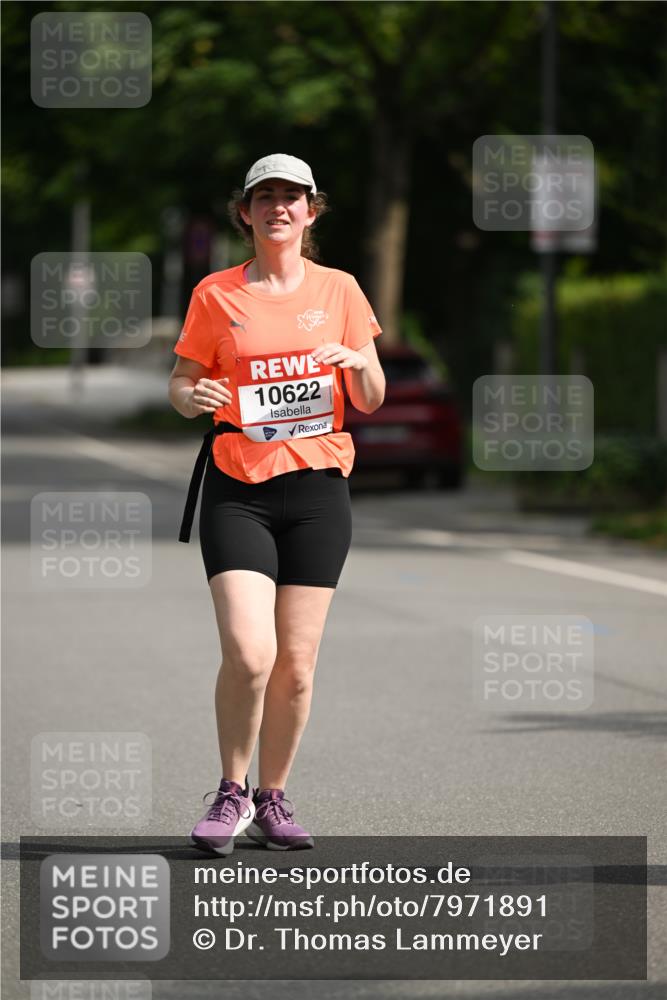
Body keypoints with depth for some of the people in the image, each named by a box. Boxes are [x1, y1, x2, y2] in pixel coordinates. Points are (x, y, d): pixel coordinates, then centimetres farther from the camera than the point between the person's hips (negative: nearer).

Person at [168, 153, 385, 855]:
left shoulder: (338, 290, 7)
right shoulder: (216, 295, 4)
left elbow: (371, 402, 9)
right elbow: (180, 385, 10)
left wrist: (360, 364, -13)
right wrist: (193, 396, -14)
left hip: (318, 487, 2)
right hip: (237, 489, -2)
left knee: (296, 664, 1)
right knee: (248, 653, -16)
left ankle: (273, 799, 18)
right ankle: (232, 792, 4)